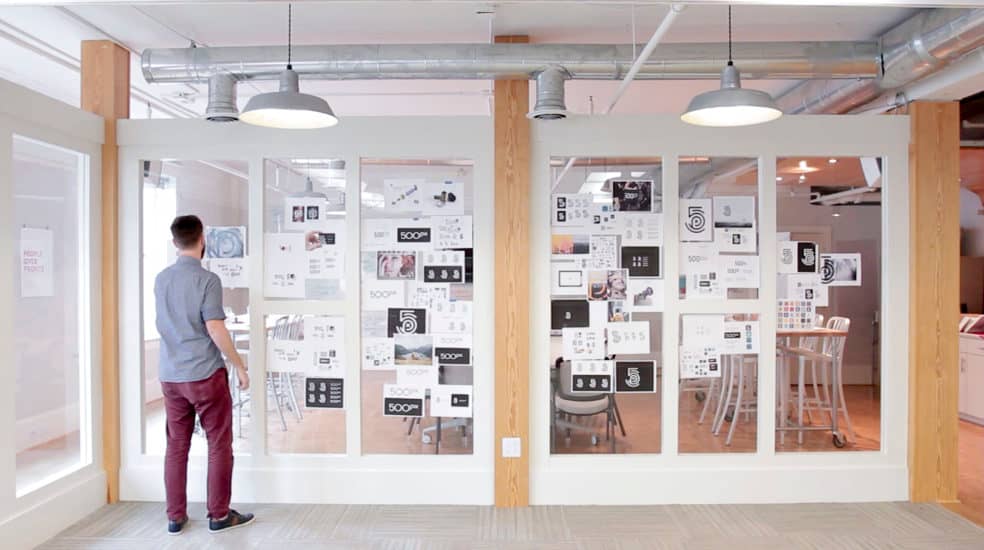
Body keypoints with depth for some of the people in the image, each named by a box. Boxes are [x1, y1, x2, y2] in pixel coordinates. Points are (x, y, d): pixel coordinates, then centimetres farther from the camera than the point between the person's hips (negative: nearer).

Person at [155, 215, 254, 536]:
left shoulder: (161, 280, 8)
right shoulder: (207, 280, -14)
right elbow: (215, 329, -17)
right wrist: (239, 366, -9)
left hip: (170, 376, 6)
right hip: (205, 375, -6)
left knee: (176, 446, 12)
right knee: (219, 445, 5)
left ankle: (175, 517, 19)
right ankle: (219, 515, 12)